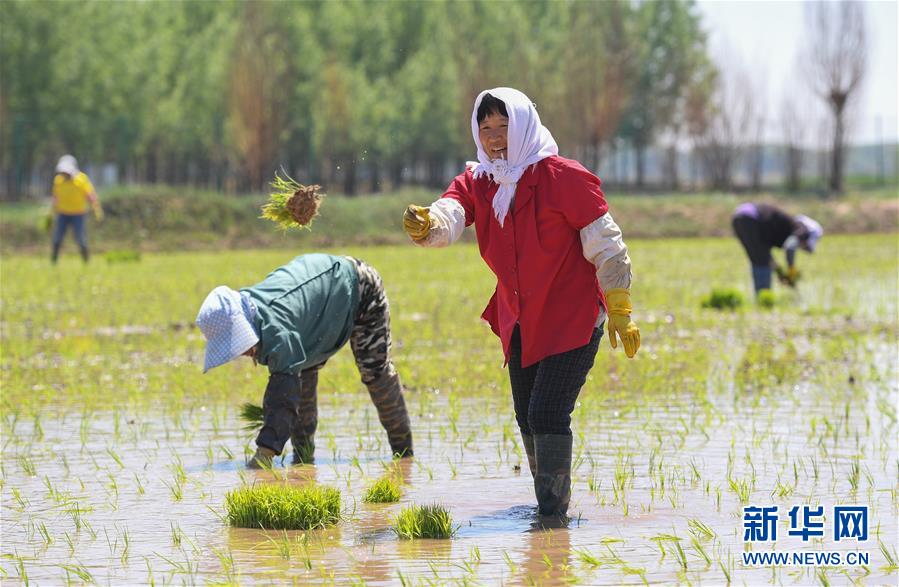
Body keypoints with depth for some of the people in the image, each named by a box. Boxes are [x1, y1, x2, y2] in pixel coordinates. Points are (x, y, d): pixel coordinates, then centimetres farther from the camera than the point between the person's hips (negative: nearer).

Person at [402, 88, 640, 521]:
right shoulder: (476, 182, 3)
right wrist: (425, 225, -41)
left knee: (547, 414, -15)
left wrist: (620, 314, -10)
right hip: (519, 322, 7)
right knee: (527, 417, 14)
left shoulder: (563, 177, -13)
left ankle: (553, 511, -8)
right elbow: (449, 218, -16)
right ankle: (547, 502, 31)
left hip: (572, 318, -7)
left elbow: (606, 246, -10)